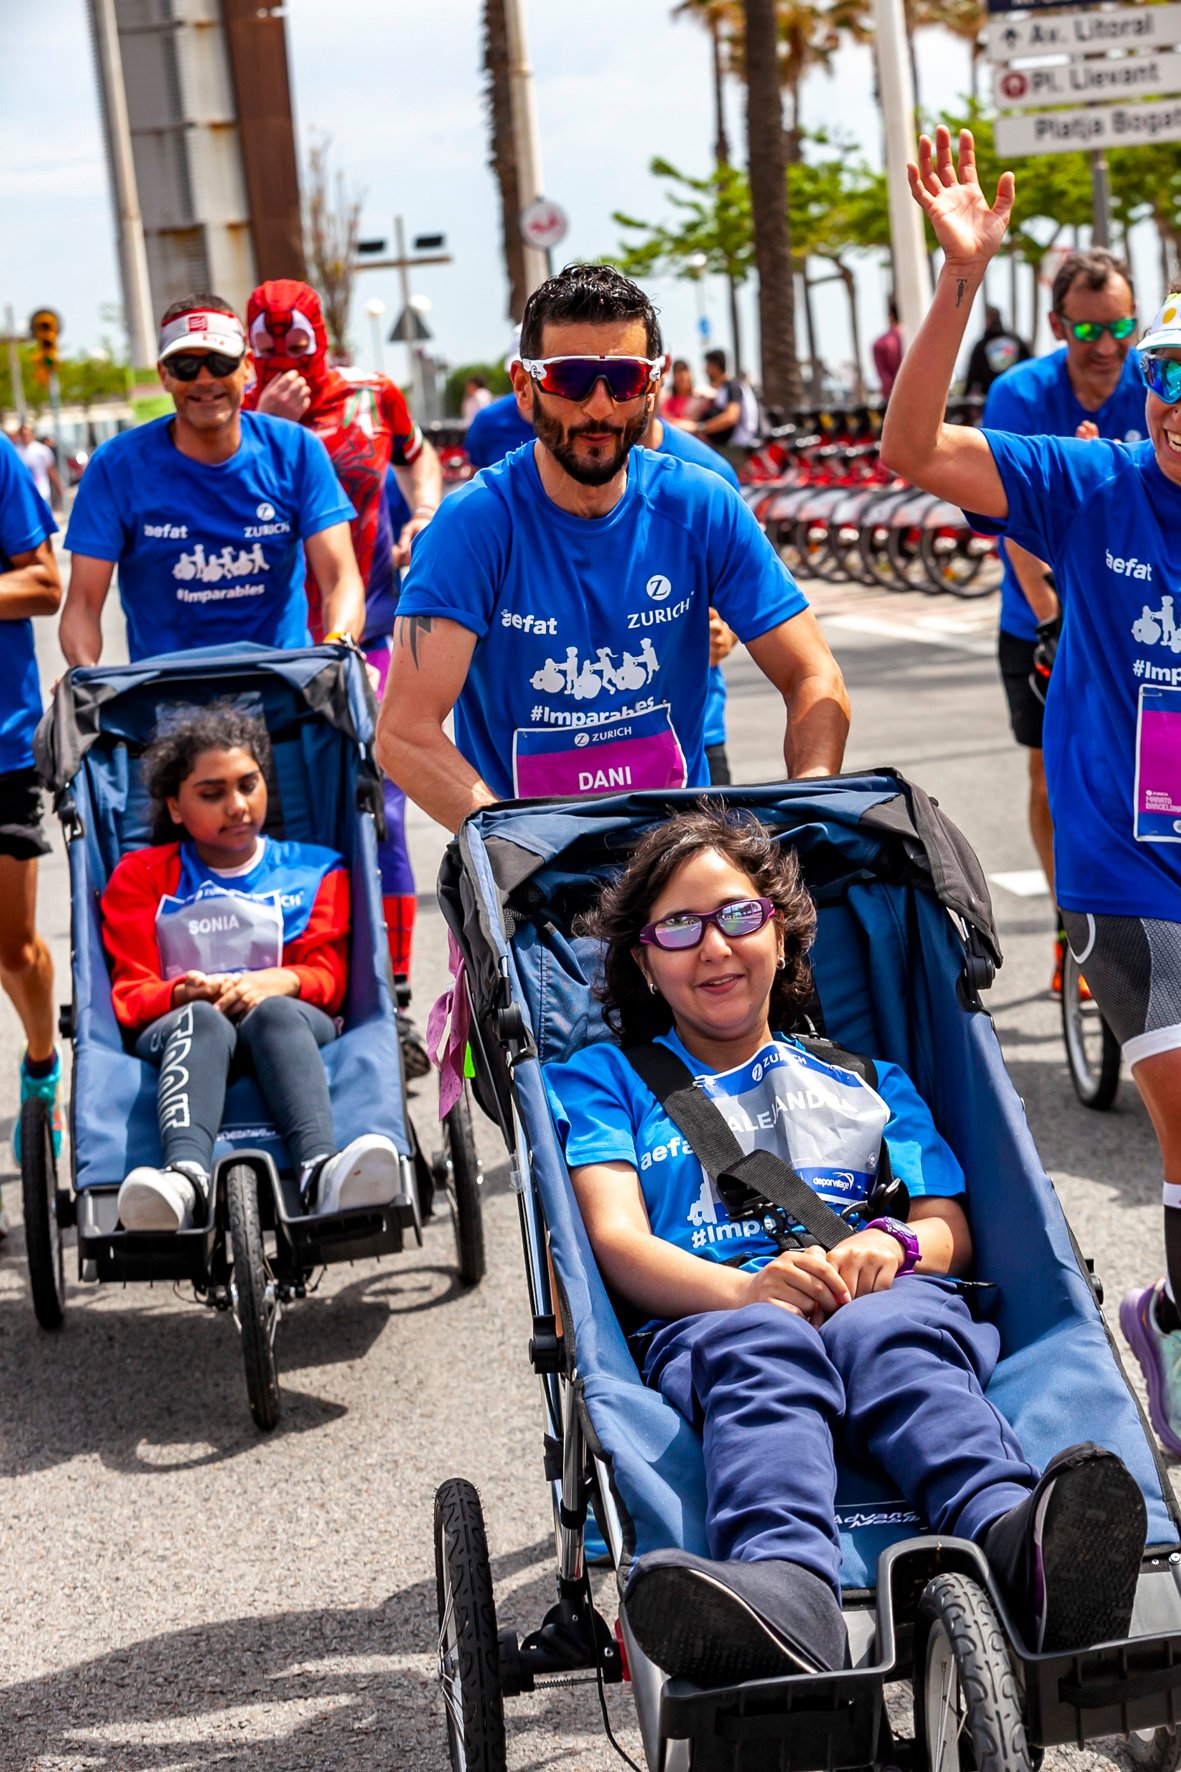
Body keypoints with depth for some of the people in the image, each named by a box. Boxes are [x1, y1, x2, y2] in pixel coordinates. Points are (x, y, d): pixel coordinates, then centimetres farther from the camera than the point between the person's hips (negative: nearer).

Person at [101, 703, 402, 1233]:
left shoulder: (315, 871, 23)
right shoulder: (141, 876, 21)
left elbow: (329, 977, 11)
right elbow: (129, 995, 10)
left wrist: (279, 982, -14)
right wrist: (185, 993, -14)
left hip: (292, 1021, 0)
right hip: (175, 1027, 0)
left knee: (275, 1012, -37)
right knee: (203, 1020, -38)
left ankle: (321, 1169, -66)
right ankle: (184, 1176, -67)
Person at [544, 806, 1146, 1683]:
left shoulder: (864, 1077, 34)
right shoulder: (605, 1078, 26)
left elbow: (952, 1228, 22)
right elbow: (617, 1240, 8)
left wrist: (893, 1245, -5)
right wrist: (746, 1288, -14)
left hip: (885, 1300, 2)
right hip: (706, 1319, -1)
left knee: (888, 1338, -37)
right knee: (761, 1350, -40)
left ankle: (1024, 1550, -68)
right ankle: (787, 1593, -70)